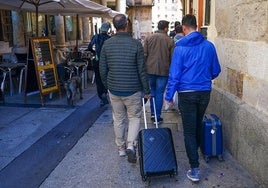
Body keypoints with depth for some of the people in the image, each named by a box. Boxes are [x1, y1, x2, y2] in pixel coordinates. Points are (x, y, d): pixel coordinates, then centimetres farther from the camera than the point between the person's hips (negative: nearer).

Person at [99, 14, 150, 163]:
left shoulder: (107, 44, -2)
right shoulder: (136, 44, -11)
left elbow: (103, 70, 3)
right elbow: (142, 70, -9)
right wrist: (147, 90, 1)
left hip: (114, 90, 3)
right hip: (133, 90, -3)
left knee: (118, 119, 17)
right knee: (134, 117, 12)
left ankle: (121, 147, 28)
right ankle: (131, 145, -5)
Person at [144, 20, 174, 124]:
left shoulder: (149, 38, 2)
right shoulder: (170, 40, -2)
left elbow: (144, 54, 0)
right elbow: (172, 57, -1)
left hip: (150, 69, 2)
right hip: (163, 70, -2)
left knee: (152, 90, 20)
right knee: (159, 92, 5)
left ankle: (153, 113, 21)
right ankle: (157, 116, 11)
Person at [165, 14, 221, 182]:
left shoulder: (180, 47, -11)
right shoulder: (209, 46, 0)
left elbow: (174, 74, -12)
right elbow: (216, 71, 8)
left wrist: (169, 96, -3)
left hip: (187, 93, -4)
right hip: (205, 92, 4)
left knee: (189, 130, 2)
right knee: (198, 124, 24)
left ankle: (195, 169, 2)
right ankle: (195, 151, 46)